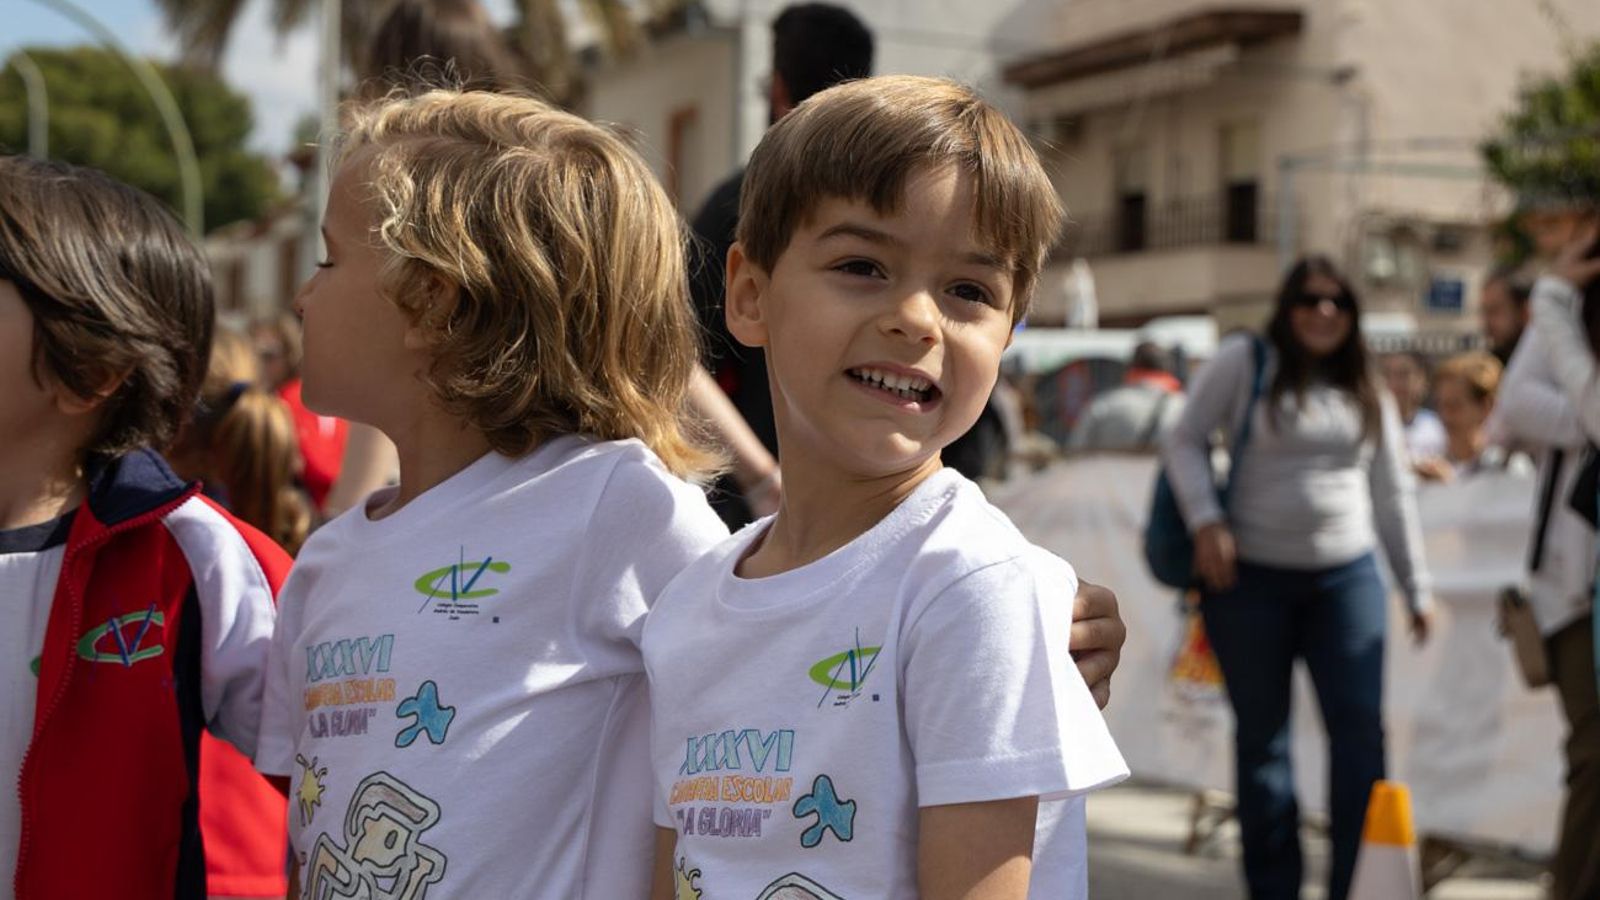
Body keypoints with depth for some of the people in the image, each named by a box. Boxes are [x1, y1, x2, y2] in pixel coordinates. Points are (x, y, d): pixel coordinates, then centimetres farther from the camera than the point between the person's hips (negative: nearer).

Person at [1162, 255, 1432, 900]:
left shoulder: (1368, 392, 12)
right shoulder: (1244, 362, -1)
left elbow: (1392, 495, 16)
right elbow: (1185, 443, 0)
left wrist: (1416, 588, 15)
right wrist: (1205, 522, -14)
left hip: (1346, 576, 3)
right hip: (1250, 578, -3)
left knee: (1360, 729, -7)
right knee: (1261, 736, 5)